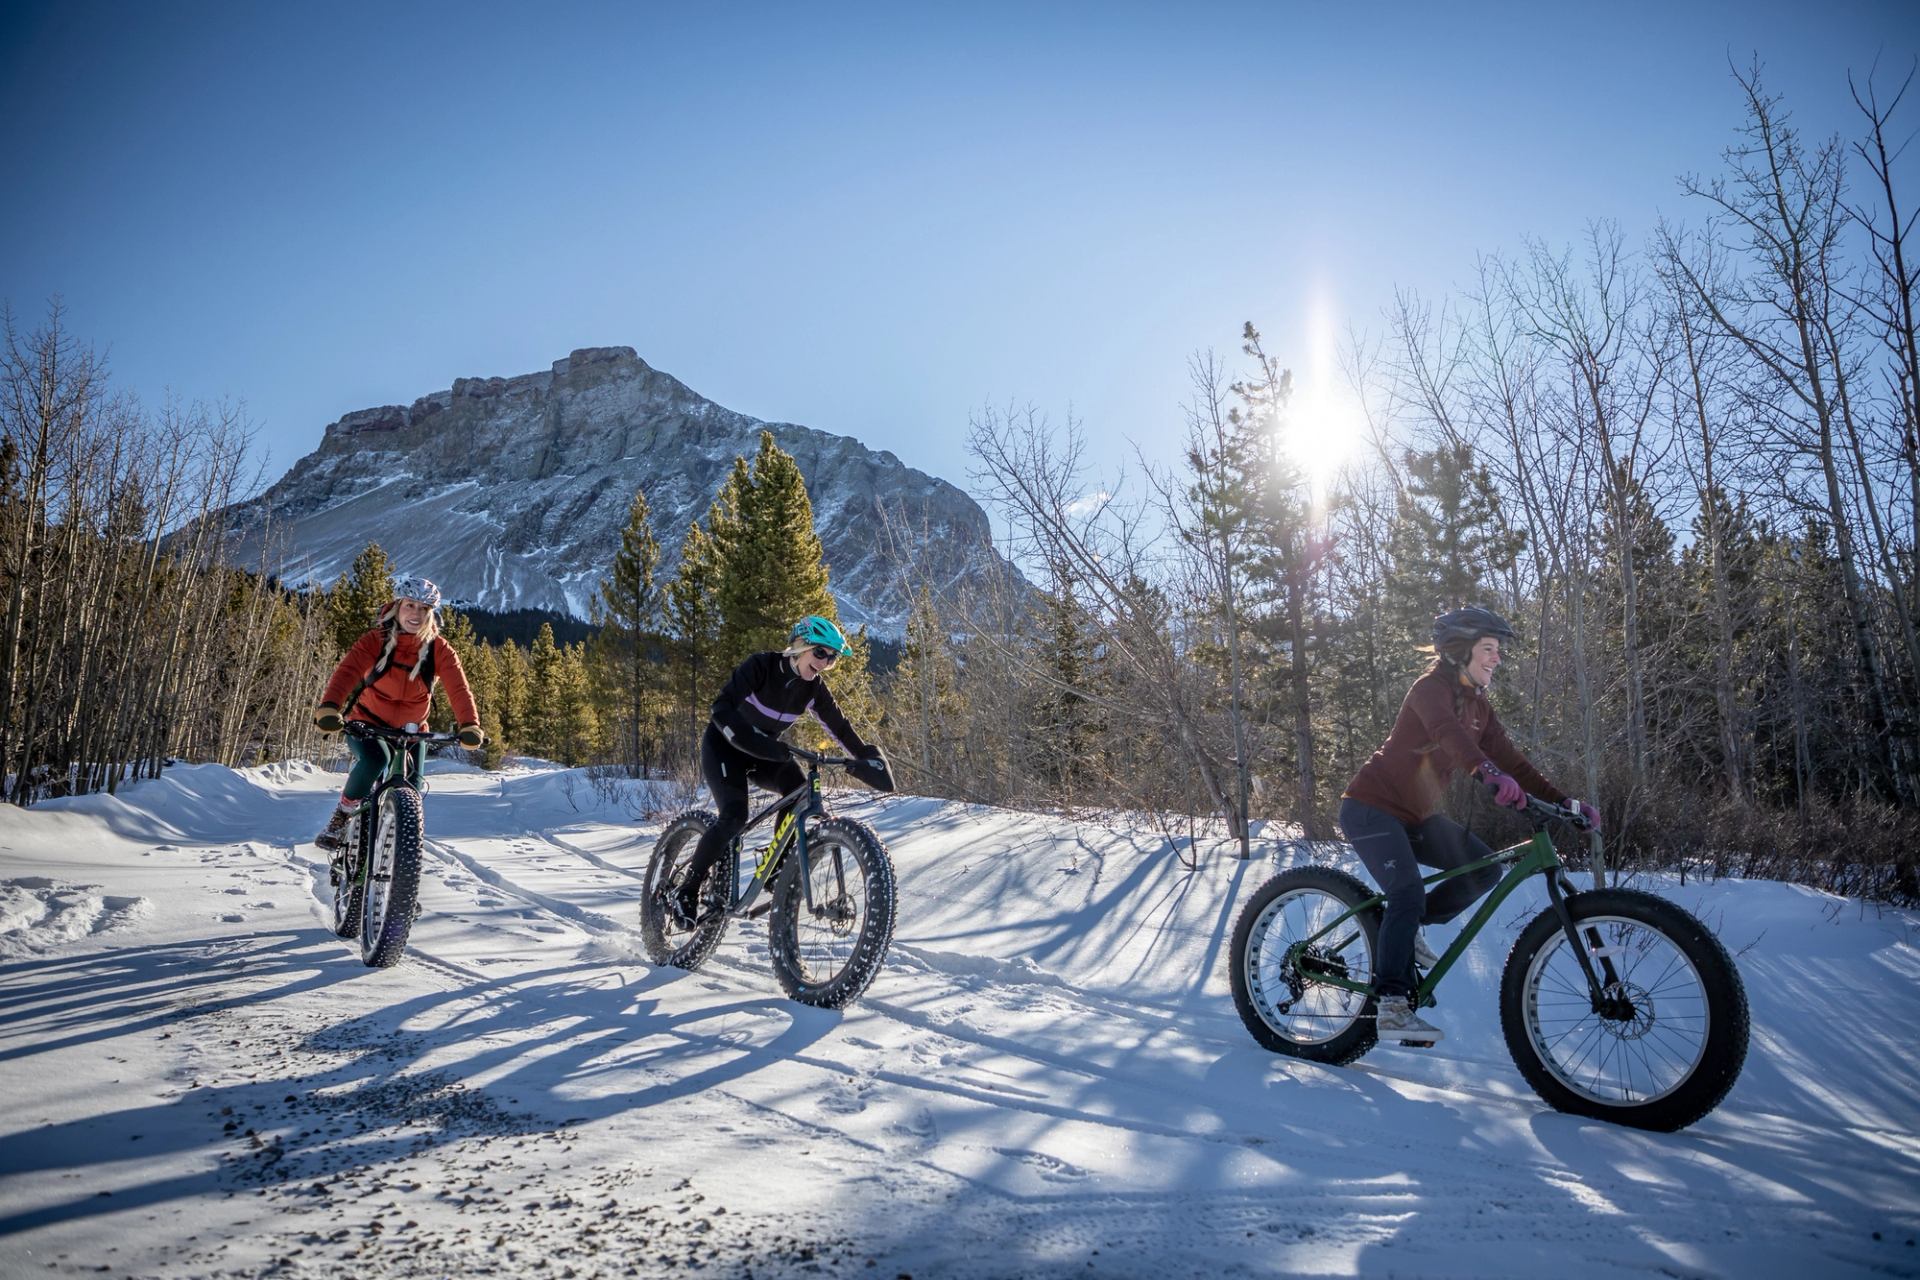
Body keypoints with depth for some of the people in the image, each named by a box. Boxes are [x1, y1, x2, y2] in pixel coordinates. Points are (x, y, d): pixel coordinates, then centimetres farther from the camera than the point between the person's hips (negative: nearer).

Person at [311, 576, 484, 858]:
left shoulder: (439, 650, -13)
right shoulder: (376, 640, -17)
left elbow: (458, 688, -25)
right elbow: (347, 671, -32)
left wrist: (470, 725, -43)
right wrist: (328, 708, -51)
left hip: (410, 730, 2)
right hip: (366, 724, -2)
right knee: (372, 762, -31)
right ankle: (342, 816, -4)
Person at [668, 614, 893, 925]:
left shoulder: (814, 689, -9)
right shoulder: (762, 666, -25)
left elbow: (840, 729, -5)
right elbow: (722, 708, -33)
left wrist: (869, 758, -19)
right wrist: (751, 739, -47)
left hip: (764, 752, 5)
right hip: (724, 745, -5)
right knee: (734, 815, -25)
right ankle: (686, 891, -10)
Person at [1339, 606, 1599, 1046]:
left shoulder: (1480, 707, 9)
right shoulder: (1432, 687, -17)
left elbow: (1511, 760, 4)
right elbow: (1446, 732, -38)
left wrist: (1563, 801, -9)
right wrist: (1489, 773, -55)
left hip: (1416, 815, 9)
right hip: (1372, 807, -9)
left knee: (1484, 870, -2)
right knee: (1409, 892, -23)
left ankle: (1404, 932, 13)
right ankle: (1393, 1005, -18)